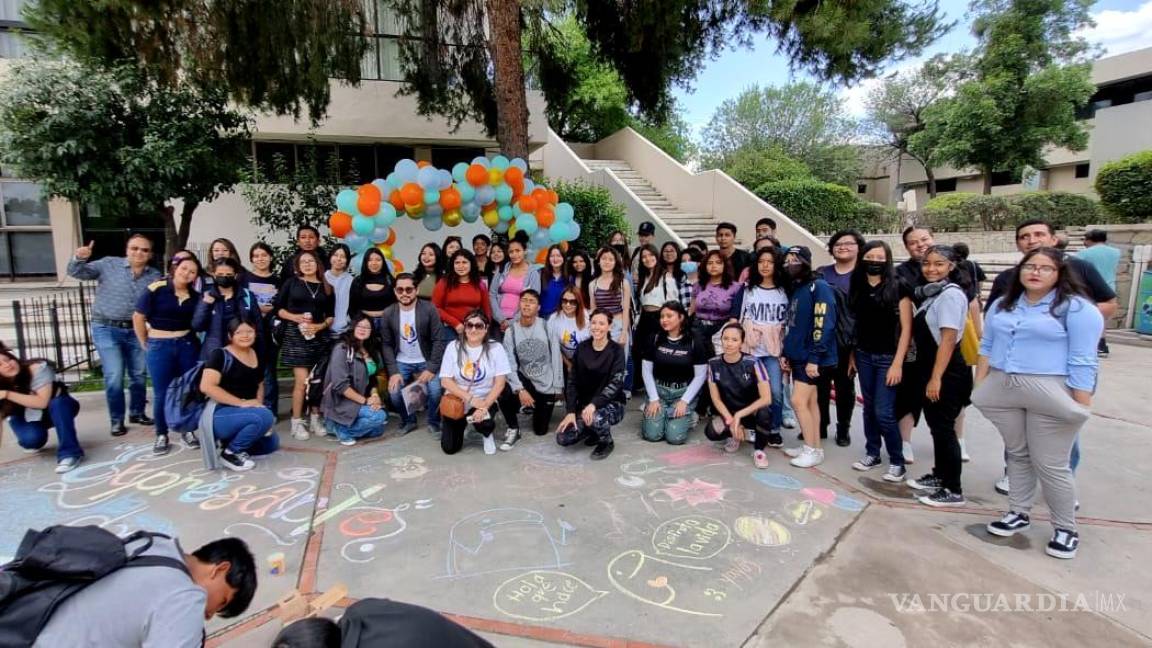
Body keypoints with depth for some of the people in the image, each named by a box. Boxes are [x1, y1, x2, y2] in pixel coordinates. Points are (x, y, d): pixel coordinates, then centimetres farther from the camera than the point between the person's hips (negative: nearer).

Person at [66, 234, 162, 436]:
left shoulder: (155, 276, 4)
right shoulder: (108, 264, -2)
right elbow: (76, 273, -3)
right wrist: (79, 259, -24)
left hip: (137, 331, 3)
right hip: (107, 330, -3)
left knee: (139, 375, 11)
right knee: (114, 377, -5)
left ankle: (137, 413, 29)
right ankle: (117, 420, 9)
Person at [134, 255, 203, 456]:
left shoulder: (195, 296, 2)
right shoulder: (156, 289, -10)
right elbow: (138, 317, -6)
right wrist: (145, 344, -1)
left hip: (188, 345, 3)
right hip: (159, 346, -3)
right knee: (161, 393, 3)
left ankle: (188, 430, 21)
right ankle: (161, 435, 16)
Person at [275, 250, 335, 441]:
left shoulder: (326, 287, 10)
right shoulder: (291, 282, 4)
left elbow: (330, 315, 9)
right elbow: (278, 307, 2)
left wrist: (320, 326, -9)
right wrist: (296, 317, -12)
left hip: (318, 336, 3)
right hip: (295, 335, -3)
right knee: (302, 381, -9)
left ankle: (315, 419, 19)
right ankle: (297, 423, 4)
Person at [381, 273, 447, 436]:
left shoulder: (429, 310, -13)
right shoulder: (388, 314, -4)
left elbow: (439, 340, -13)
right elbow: (386, 345, -1)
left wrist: (431, 369, -19)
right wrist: (393, 372, -12)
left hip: (426, 362, -2)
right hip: (401, 362, 2)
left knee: (436, 390, -23)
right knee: (394, 393, -17)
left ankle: (434, 422, 7)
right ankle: (408, 420, 14)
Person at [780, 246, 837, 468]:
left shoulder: (819, 287, -13)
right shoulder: (795, 290, 14)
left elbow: (823, 325, -20)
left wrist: (814, 358, -22)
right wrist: (786, 354, 14)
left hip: (812, 359, -9)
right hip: (799, 357, 9)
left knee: (799, 401, -9)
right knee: (810, 402, 12)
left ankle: (812, 450, 3)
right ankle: (813, 448, 20)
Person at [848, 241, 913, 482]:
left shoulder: (898, 288, -8)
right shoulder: (857, 288, 5)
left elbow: (906, 328, -9)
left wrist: (897, 363, -14)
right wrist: (852, 355, 10)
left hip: (888, 357, -4)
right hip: (864, 356, 4)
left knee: (884, 412, -5)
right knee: (869, 408, 11)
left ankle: (897, 462, 11)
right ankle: (872, 453, 26)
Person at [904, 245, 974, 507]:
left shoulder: (950, 294, -14)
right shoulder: (931, 293, 12)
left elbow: (948, 339, -19)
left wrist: (936, 378, -21)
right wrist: (928, 375, 14)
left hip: (946, 374, -9)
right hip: (929, 369, 9)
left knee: (944, 428, -3)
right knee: (935, 425, 17)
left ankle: (953, 491, 7)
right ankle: (939, 475, 30)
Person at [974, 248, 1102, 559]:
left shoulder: (1076, 308, -6)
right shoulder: (1002, 305, 12)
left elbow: (1082, 362, -11)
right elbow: (987, 346, 14)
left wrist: (1081, 406, -14)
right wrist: (979, 386, 8)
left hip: (1051, 394, -5)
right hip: (1002, 390, 5)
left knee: (1050, 464, 1)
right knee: (1017, 454, 15)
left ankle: (1066, 529, 19)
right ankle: (1019, 513, 28)